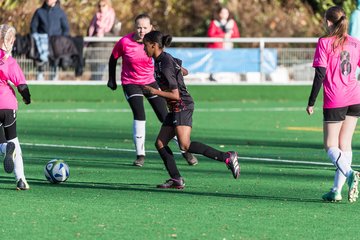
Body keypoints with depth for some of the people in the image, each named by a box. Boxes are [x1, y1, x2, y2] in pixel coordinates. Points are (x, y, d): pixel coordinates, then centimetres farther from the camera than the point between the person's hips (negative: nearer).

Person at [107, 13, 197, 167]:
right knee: (139, 116, -20)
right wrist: (112, 79, 5)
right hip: (130, 83, -2)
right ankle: (140, 155, -9)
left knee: (165, 117, 3)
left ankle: (185, 150, 17)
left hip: (150, 81, 2)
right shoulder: (125, 42, -17)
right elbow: (113, 58, 0)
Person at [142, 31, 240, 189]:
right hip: (175, 109, 10)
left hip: (182, 106, -10)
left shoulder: (165, 65, -18)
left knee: (185, 145, -20)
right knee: (160, 143, 2)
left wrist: (155, 91, -19)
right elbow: (183, 71, 28)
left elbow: (175, 95, -19)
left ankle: (226, 157, -16)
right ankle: (176, 180, -3)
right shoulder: (161, 60, 11)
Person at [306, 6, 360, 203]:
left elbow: (320, 75, -9)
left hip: (334, 101, -5)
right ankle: (337, 190, 5)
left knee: (331, 146, 1)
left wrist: (311, 103, -4)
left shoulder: (324, 43, -6)